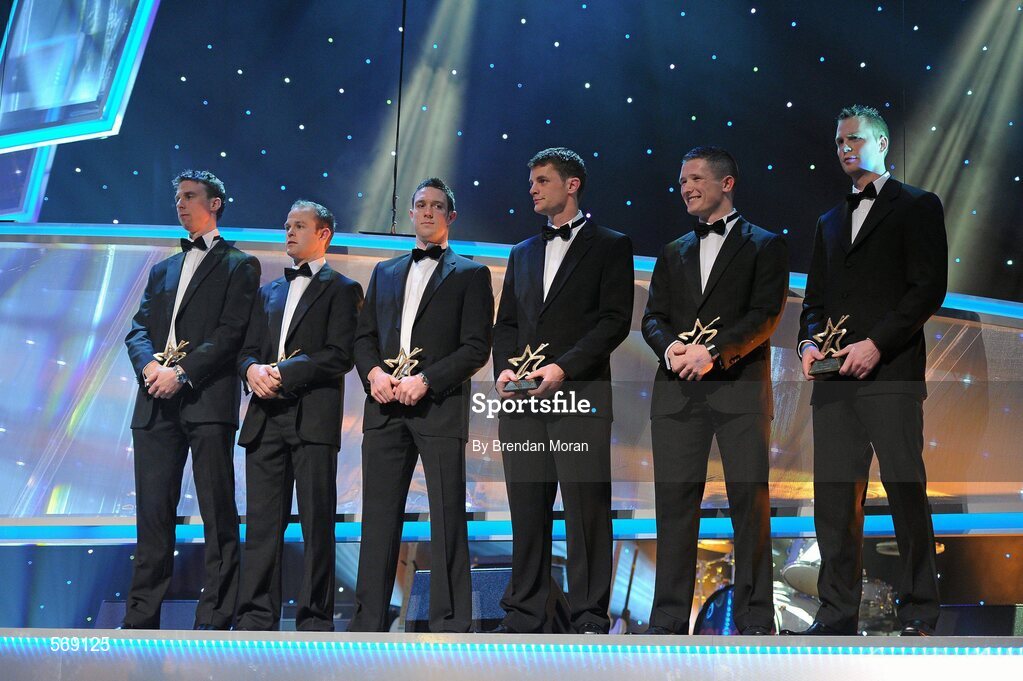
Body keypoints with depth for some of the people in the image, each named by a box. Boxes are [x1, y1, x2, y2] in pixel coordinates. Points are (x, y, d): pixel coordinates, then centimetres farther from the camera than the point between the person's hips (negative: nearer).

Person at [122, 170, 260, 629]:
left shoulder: (239, 265, 7)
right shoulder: (163, 270, 25)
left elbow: (232, 331, -5)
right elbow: (138, 330, 17)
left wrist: (183, 372, -15)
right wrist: (149, 365, -5)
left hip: (207, 400, -5)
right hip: (156, 402, 5)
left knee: (217, 514, -5)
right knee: (153, 512, 5)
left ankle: (215, 622, -4)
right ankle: (140, 621, 8)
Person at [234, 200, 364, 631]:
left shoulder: (342, 290, 5)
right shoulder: (269, 292, 24)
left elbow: (339, 356, -7)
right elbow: (248, 349, 19)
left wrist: (283, 373, -13)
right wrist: (252, 370, -4)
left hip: (313, 417, -5)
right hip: (266, 418, 6)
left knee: (317, 522, -3)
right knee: (261, 520, 3)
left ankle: (315, 618, 0)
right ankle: (256, 618, 5)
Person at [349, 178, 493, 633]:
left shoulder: (470, 274, 7)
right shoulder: (385, 272, 21)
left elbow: (476, 347, -2)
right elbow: (363, 336, 18)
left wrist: (425, 381, -13)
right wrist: (373, 372, -3)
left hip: (439, 407, -4)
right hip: (385, 407, 4)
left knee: (447, 517, -4)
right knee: (379, 515, 4)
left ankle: (451, 625, 0)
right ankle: (368, 622, 8)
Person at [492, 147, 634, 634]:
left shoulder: (610, 247, 5)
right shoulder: (523, 253, 22)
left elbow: (615, 320, -5)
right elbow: (506, 323, 20)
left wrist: (563, 367, -15)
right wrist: (504, 369, 0)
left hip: (579, 394, -5)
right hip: (523, 400, 5)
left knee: (586, 510, -5)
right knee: (526, 509, 6)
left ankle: (590, 618, -1)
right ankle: (523, 614, 11)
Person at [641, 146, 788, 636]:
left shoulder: (764, 246, 8)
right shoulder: (674, 253, 22)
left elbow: (765, 314, -5)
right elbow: (653, 317, 13)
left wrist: (714, 352, -17)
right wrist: (671, 348, -9)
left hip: (740, 388, -4)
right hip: (677, 392, 4)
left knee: (750, 501, -4)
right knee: (675, 503, 2)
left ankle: (754, 621, 1)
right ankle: (669, 621, 5)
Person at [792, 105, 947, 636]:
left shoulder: (917, 207, 5)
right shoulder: (830, 222, 24)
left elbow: (930, 287, -5)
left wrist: (876, 344, -13)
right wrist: (809, 342, 3)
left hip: (890, 373, -5)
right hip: (834, 377, 6)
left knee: (906, 492, -4)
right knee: (834, 498, 3)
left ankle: (918, 615, 4)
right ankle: (837, 613, 8)